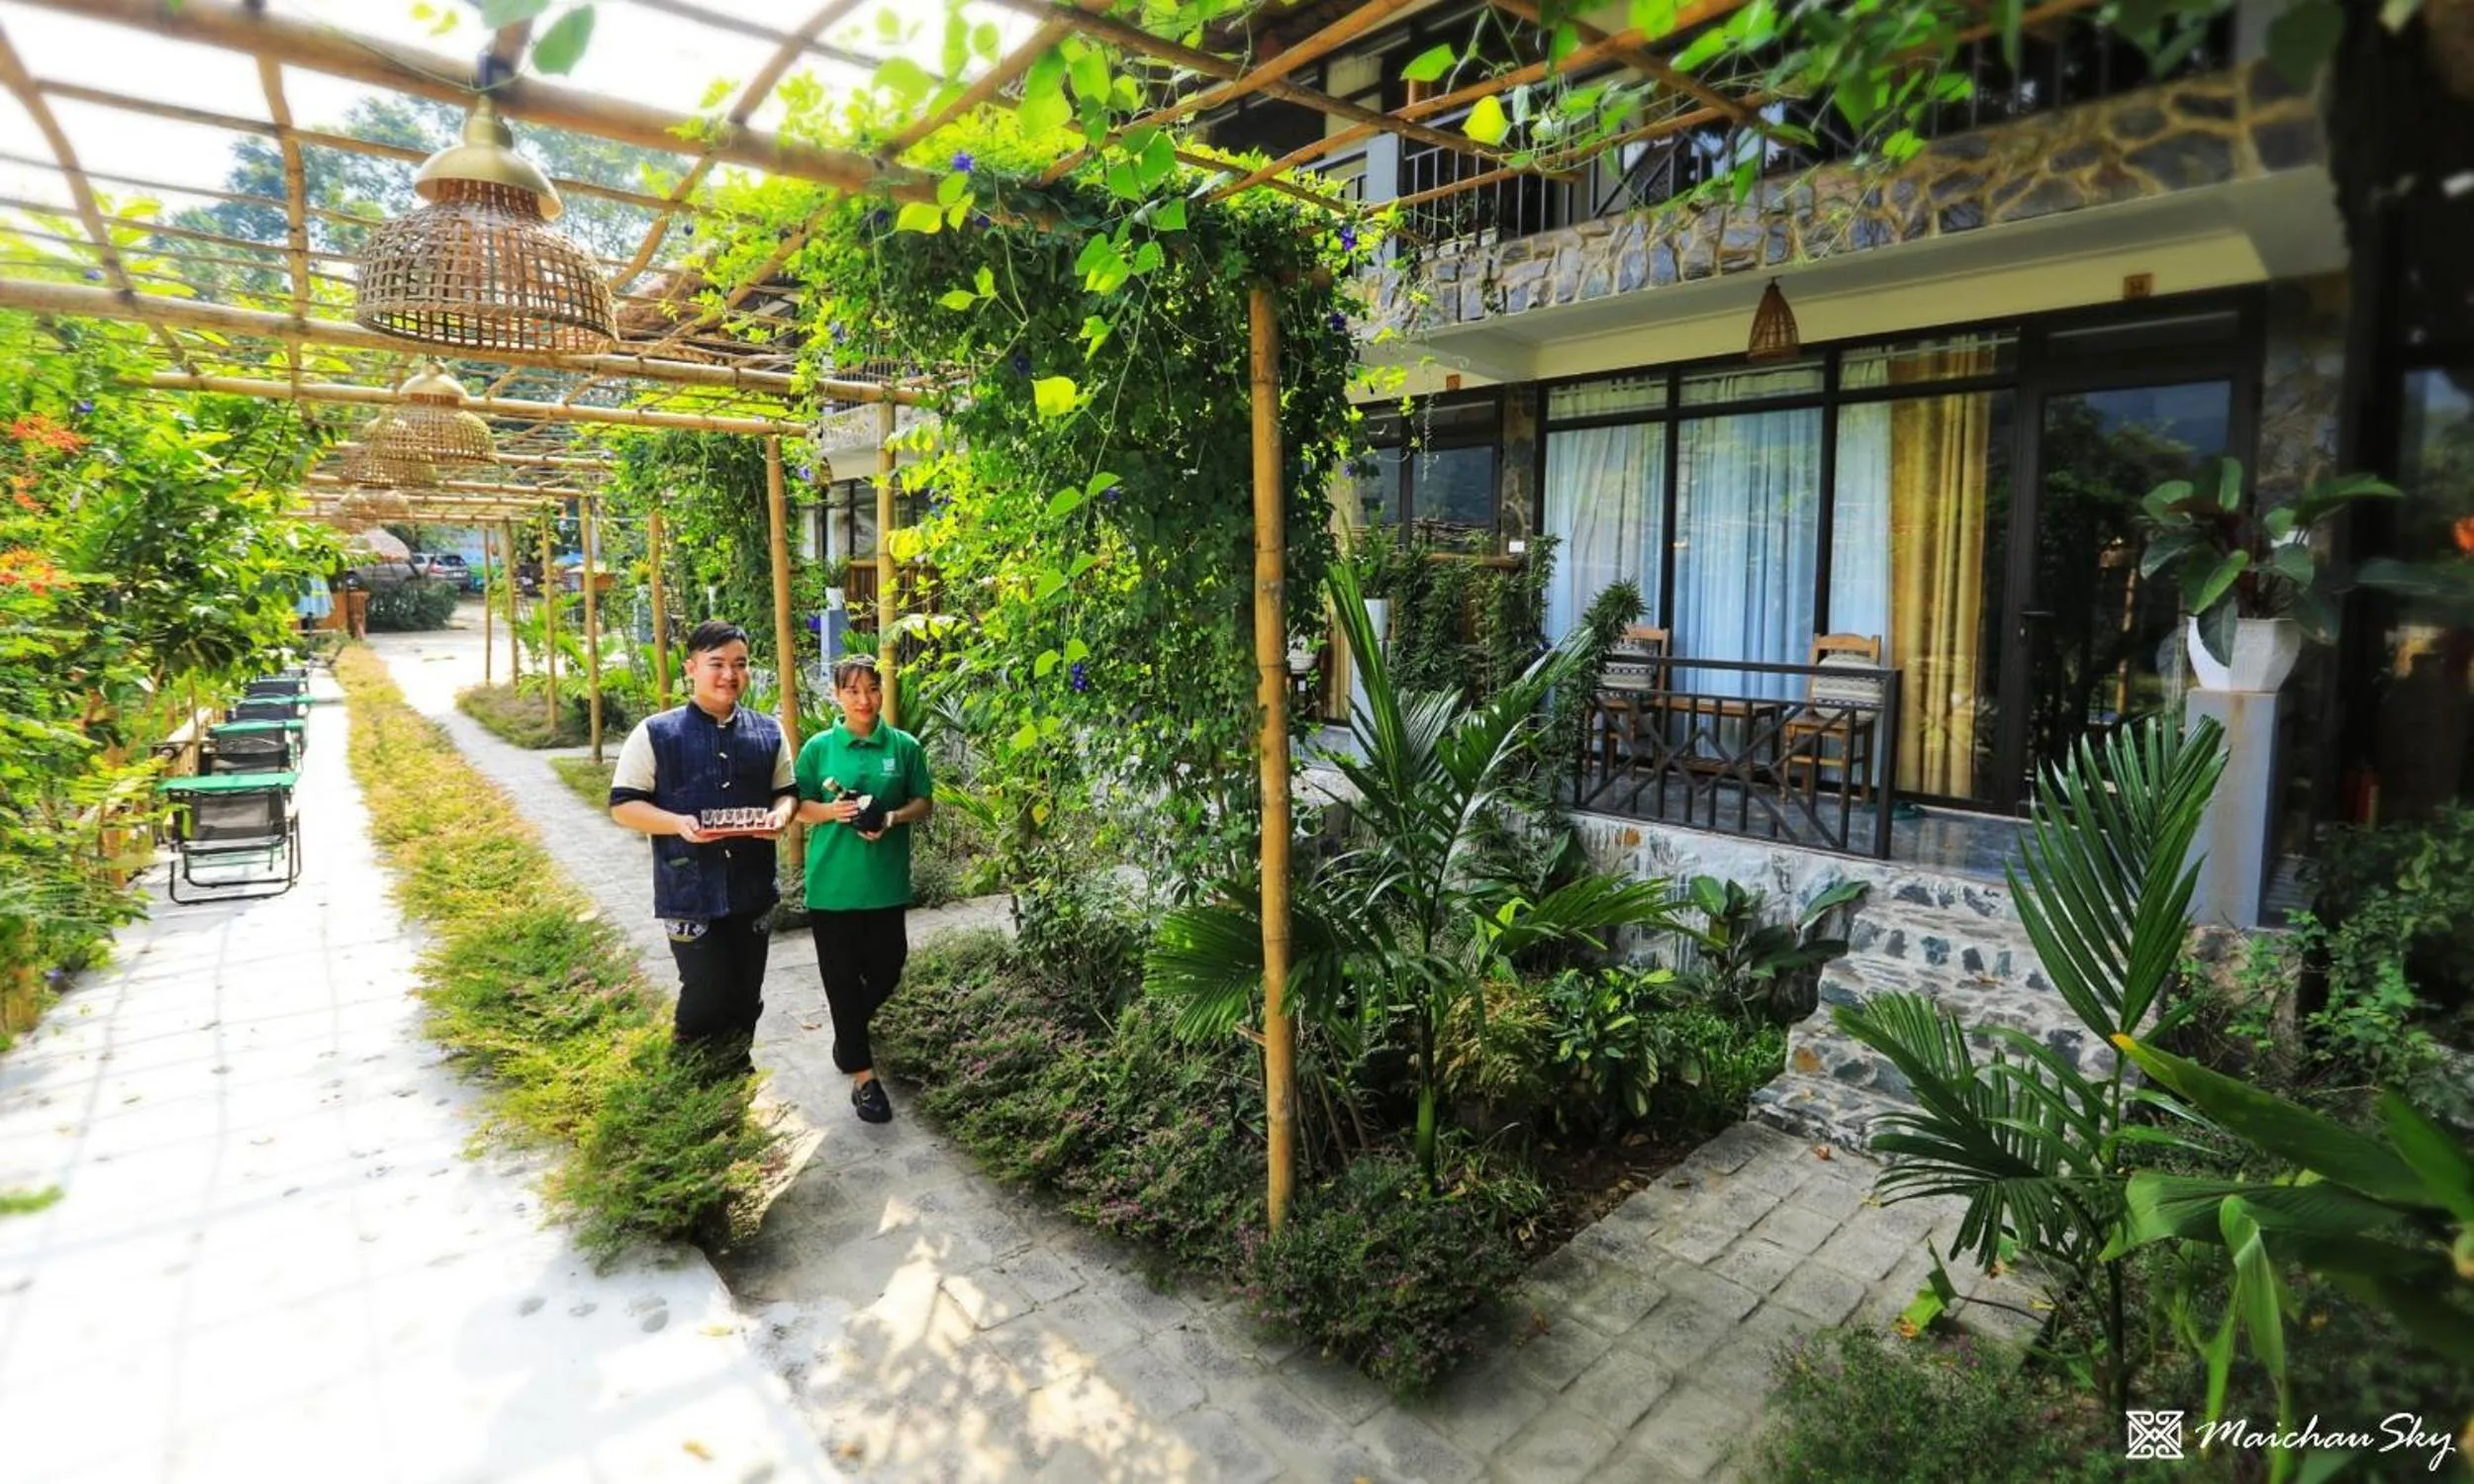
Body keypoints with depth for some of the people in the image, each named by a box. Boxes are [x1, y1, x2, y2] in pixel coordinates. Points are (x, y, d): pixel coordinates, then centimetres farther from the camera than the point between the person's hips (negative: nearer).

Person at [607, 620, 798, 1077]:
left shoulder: (768, 733, 6)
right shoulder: (656, 733, -5)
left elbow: (786, 791, 14)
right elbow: (623, 805, -4)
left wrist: (780, 813, -9)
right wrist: (678, 823, -21)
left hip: (753, 888, 4)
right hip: (690, 891, -4)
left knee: (746, 997, 14)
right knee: (708, 992, -3)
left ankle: (734, 1069, 38)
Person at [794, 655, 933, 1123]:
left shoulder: (904, 746, 0)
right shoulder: (819, 747, -2)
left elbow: (924, 803, 4)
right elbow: (797, 807, 3)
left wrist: (892, 818, -15)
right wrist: (833, 811, -18)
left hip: (886, 881, 1)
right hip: (832, 883, -1)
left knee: (886, 970, 9)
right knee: (842, 975, 4)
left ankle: (849, 1029, 41)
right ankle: (862, 1074, 15)